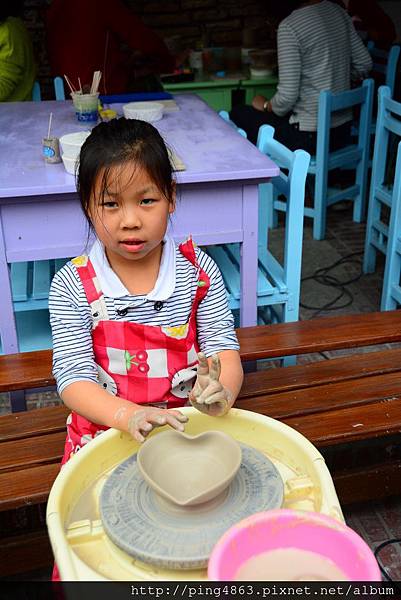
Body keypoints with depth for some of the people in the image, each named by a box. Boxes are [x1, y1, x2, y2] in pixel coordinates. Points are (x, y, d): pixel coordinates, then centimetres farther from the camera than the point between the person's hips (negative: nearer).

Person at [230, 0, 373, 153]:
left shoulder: (289, 26, -18)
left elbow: (287, 96, -21)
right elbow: (364, 64, 9)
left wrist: (265, 106, 0)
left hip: (311, 135, -8)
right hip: (343, 130, 8)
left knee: (238, 115, 11)